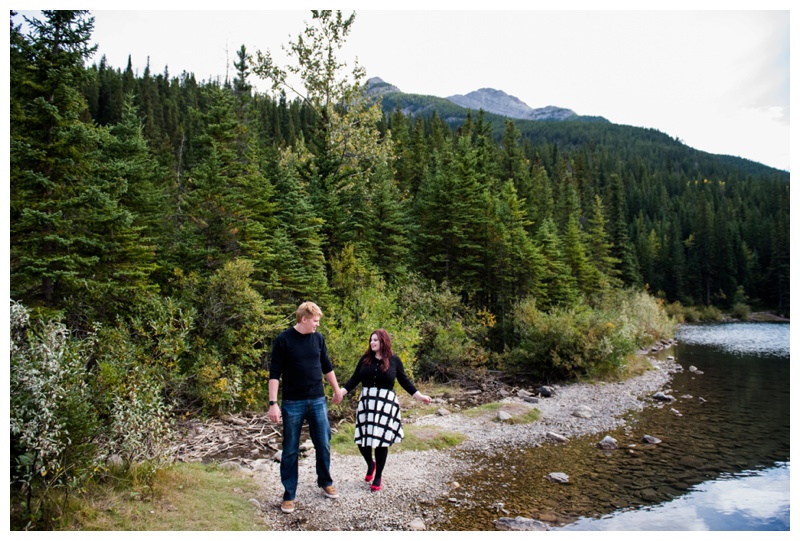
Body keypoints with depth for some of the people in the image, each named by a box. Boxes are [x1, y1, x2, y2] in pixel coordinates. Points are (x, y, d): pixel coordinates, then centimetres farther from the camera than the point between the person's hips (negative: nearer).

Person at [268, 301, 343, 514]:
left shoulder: (318, 338, 4)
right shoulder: (284, 340, -10)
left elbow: (327, 367, 16)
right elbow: (274, 374, -10)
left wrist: (337, 390, 22)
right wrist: (273, 403, -16)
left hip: (318, 401, 4)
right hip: (292, 403, -4)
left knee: (323, 445, 10)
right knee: (290, 450, 6)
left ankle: (325, 482, 33)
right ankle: (289, 495, 19)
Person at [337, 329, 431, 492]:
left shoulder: (394, 360, -2)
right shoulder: (365, 359, 2)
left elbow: (404, 381, 5)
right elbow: (355, 379, 3)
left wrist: (419, 396, 1)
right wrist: (341, 391, -9)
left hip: (386, 403, -2)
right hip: (366, 402, 2)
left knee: (382, 441, 3)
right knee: (362, 439, 3)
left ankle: (378, 477, 21)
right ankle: (370, 464, 36)